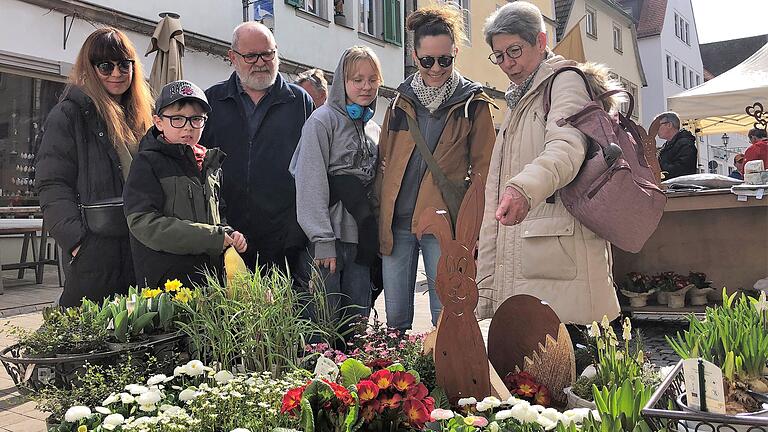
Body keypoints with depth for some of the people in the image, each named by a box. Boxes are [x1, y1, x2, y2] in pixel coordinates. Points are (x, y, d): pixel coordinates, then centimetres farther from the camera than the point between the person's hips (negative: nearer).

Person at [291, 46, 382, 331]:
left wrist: (374, 234, 13)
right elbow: (311, 184, -12)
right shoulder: (323, 120, -4)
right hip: (326, 237, -6)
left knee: (357, 322, 9)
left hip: (361, 240, 6)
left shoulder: (374, 129, 17)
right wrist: (322, 240, -17)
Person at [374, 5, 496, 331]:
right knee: (395, 318, 7)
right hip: (395, 222, 4)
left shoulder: (473, 103, 3)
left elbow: (482, 169, 2)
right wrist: (380, 212, 9)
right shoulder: (401, 100, 13)